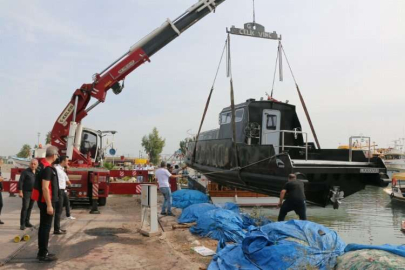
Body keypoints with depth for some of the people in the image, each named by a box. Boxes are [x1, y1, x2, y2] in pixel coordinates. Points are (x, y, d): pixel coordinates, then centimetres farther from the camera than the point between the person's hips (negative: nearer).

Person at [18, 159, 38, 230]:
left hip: (34, 192, 5)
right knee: (25, 207, -9)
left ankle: (27, 222, 17)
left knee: (30, 208, 9)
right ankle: (22, 224, -4)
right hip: (26, 192, -5)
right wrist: (20, 191, -16)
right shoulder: (25, 171, -6)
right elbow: (20, 182, -10)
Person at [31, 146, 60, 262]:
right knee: (46, 227, -3)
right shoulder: (48, 168, -22)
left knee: (43, 226, 15)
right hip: (46, 201, -10)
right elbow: (45, 188, -25)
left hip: (43, 200, 10)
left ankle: (42, 252, 24)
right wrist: (49, 205, -24)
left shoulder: (42, 164, 6)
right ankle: (43, 254, 4)